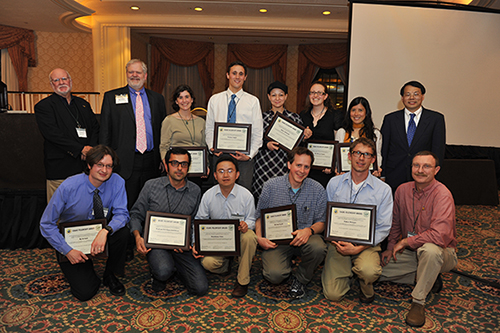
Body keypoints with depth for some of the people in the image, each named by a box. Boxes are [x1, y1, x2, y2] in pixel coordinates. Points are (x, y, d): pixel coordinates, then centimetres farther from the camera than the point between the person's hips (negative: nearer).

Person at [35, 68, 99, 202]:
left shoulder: (83, 104, 17)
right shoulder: (43, 106, 1)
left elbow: (95, 128, 13)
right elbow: (53, 134, -11)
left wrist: (91, 148, -7)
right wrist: (81, 149, -16)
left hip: (86, 166, 5)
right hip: (59, 169, -4)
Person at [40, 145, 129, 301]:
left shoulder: (117, 182, -16)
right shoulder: (69, 187, -22)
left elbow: (121, 214, -19)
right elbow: (46, 224, -14)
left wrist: (105, 231, -39)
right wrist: (68, 251, -21)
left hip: (100, 235, 2)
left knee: (122, 231, -31)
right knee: (85, 292, -15)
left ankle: (110, 275, -5)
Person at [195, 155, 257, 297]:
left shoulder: (246, 195, -8)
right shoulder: (208, 195, -3)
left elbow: (251, 219, -1)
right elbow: (200, 220, 4)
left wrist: (246, 225, -27)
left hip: (239, 238, -1)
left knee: (249, 236, -37)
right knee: (207, 263, -29)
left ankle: (243, 280, -16)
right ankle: (226, 263, 12)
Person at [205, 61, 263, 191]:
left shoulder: (253, 101, 5)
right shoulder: (214, 100, 10)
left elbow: (257, 133, 2)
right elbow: (209, 128, 12)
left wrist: (249, 155, -9)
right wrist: (212, 146, -6)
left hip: (244, 156, -1)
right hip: (219, 153, 1)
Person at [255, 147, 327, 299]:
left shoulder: (318, 190, -2)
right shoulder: (271, 186, -3)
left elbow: (321, 222, 2)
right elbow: (259, 216, 6)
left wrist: (309, 230, -21)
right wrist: (259, 238, -11)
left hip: (304, 237, 1)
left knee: (318, 247, -34)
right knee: (275, 275, -25)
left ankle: (300, 279, -1)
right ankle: (286, 265, 16)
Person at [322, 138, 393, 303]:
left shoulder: (383, 190, -4)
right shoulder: (334, 183, 2)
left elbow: (384, 227, -4)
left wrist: (358, 248, -17)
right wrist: (334, 239, -12)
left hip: (366, 244, -1)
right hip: (338, 243, 2)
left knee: (369, 271, -34)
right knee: (333, 294, -9)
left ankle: (366, 288, 4)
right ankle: (347, 270, 24)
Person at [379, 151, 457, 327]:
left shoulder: (442, 195, -22)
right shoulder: (402, 190, -2)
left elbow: (439, 236, -34)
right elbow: (396, 224, 14)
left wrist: (405, 242, -22)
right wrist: (391, 248, 5)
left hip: (441, 254, -6)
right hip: (410, 252, 7)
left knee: (430, 249, -41)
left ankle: (418, 301, -20)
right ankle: (427, 278, 10)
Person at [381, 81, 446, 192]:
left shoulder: (436, 119, 6)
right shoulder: (390, 119, 7)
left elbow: (438, 151, 3)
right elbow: (383, 150, 6)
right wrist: (382, 177, 0)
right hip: (394, 180, 1)